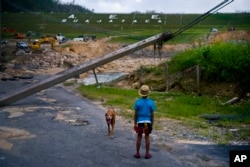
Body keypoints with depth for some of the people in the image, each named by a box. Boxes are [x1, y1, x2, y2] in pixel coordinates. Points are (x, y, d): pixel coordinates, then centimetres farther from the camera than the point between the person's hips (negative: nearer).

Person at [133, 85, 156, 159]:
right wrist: (152, 124, 5)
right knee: (147, 137, 10)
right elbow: (152, 115, -4)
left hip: (139, 122, 0)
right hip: (148, 122, 0)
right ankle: (147, 154, 14)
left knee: (139, 137, 10)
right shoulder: (151, 102, -7)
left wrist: (135, 123, 3)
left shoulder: (138, 102, -9)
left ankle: (137, 153, 15)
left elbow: (135, 114, -6)